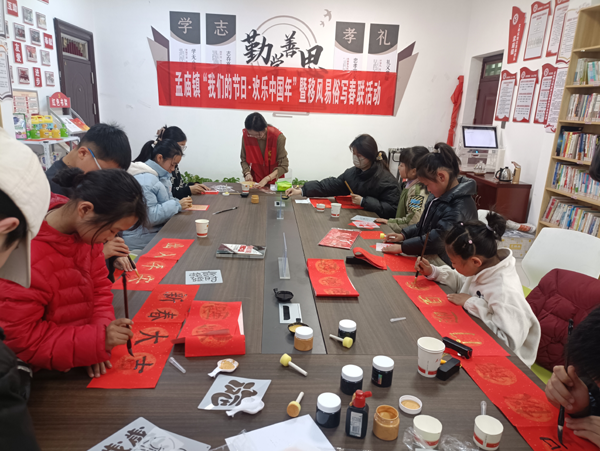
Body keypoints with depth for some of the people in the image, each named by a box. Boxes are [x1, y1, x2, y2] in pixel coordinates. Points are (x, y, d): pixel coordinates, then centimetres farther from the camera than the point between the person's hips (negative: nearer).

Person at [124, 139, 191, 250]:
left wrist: (179, 202, 0)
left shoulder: (160, 175, 13)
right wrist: (177, 205, -19)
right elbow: (149, 217, -27)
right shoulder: (144, 179, -19)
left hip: (157, 230, 9)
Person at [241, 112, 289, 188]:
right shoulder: (246, 136, -13)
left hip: (274, 181, -1)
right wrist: (247, 173, -19)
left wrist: (267, 179, -26)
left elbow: (283, 166, -17)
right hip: (255, 181, 2)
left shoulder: (278, 137, -20)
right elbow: (244, 160, -1)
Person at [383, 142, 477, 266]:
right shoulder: (438, 196, 9)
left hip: (442, 263, -9)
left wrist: (402, 247, -22)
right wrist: (403, 235, 8)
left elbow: (438, 239, -25)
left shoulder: (461, 207, -22)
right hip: (426, 255, 9)